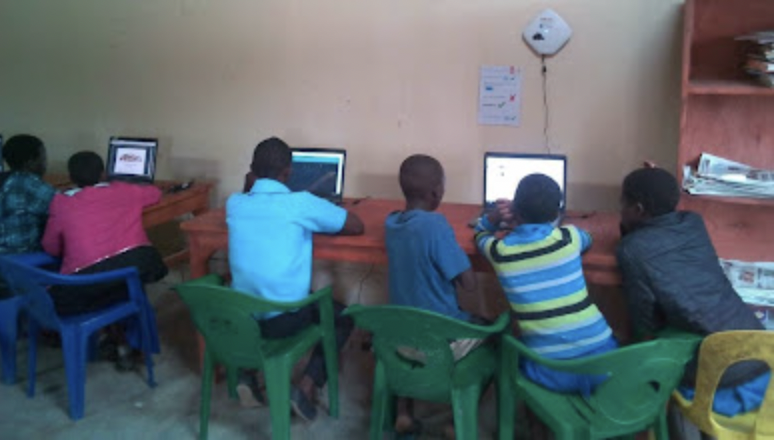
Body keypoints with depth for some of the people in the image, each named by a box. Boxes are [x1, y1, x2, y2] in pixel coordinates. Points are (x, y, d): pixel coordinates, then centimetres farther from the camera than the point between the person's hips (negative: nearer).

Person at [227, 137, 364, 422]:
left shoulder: (235, 203, 0)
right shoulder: (301, 203, -13)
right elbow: (357, 226, 0)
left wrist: (253, 184, 16)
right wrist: (314, 225, 13)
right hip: (284, 319, -5)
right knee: (344, 315, 21)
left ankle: (246, 373, 22)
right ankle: (306, 387, 6)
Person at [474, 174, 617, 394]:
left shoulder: (499, 251, -1)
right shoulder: (568, 238, 0)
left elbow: (480, 232, 26)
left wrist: (494, 216, 7)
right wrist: (548, 220, 33)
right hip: (600, 360, 1)